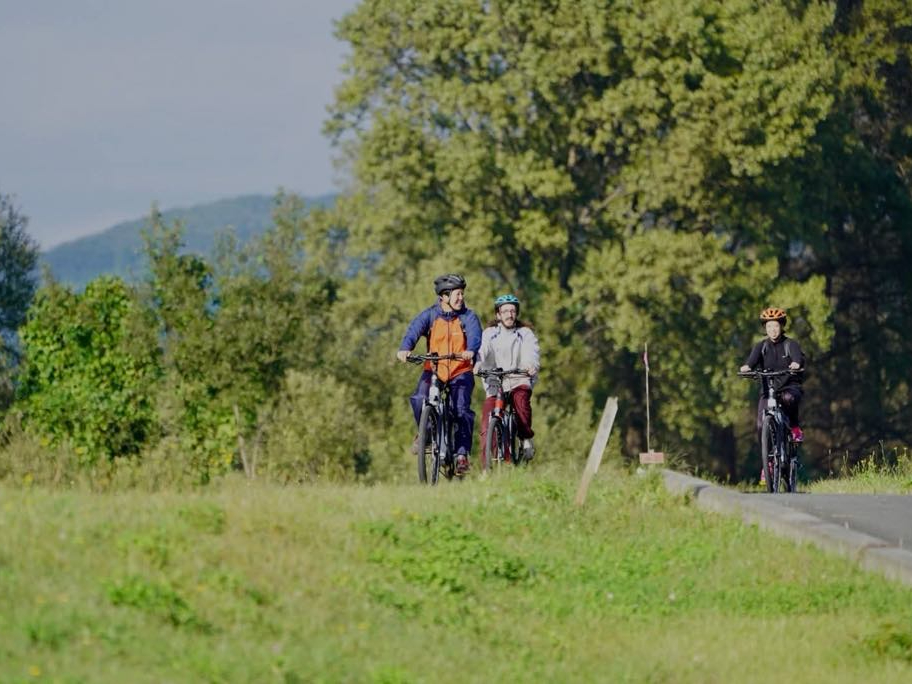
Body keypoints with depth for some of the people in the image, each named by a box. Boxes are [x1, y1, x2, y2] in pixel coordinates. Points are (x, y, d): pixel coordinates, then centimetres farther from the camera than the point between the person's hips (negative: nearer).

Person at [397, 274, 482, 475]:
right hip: (433, 370, 0)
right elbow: (414, 330, -17)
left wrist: (470, 351, -42)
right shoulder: (430, 315, -1)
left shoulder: (468, 317, -1)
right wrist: (404, 349, -38)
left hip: (461, 372, 0)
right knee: (419, 400, -24)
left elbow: (475, 335, -19)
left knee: (462, 411, -17)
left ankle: (462, 453, -5)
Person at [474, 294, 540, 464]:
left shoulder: (525, 333, 6)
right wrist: (477, 365, -34)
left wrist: (532, 365, -35)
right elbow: (482, 350, -11)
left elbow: (531, 352, -12)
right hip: (494, 384, 1)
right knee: (487, 428, -11)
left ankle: (526, 438, -17)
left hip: (519, 381, -1)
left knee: (521, 398, -35)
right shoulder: (490, 333, 7)